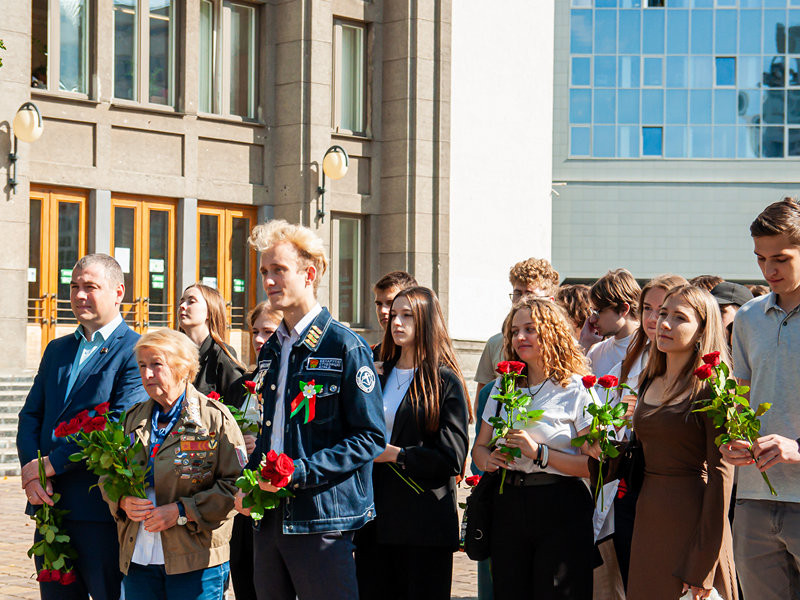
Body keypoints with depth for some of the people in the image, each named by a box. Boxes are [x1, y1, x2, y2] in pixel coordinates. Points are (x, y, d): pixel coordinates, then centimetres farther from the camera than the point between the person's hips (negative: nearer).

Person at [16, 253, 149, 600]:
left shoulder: (136, 351, -6)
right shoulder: (57, 350, 19)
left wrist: (50, 464, -15)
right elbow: (31, 415, 14)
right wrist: (31, 470, -6)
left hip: (100, 508, -7)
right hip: (50, 506, 7)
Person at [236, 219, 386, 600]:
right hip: (269, 519, 7)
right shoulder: (270, 351, 16)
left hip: (321, 521, -7)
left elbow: (370, 438, -11)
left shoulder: (346, 347, -8)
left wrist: (299, 472, -19)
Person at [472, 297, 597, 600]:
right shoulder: (503, 388, 13)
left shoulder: (576, 390, -5)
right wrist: (489, 459, -4)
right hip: (508, 505, 5)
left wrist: (539, 453, -19)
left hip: (560, 510, -5)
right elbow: (479, 448, 19)